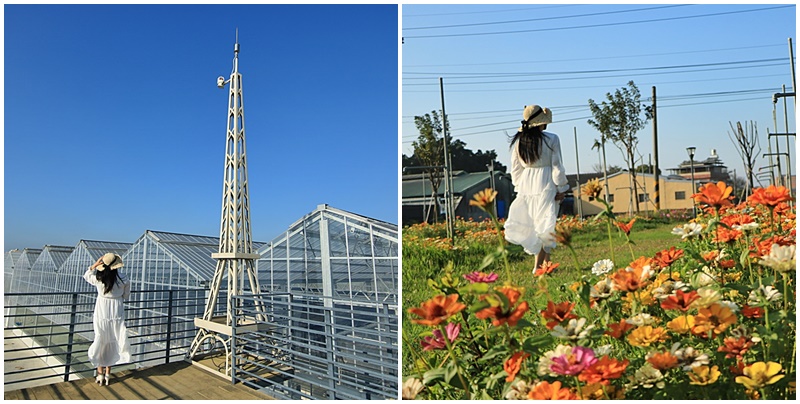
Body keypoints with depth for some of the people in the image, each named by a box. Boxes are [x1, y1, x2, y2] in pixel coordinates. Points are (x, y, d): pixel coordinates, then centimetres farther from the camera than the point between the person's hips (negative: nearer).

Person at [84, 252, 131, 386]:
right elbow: (126, 296, 1)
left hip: (101, 315, 0)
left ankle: (100, 374, 22)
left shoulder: (98, 279, -16)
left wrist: (96, 264, -2)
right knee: (111, 344, 14)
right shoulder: (124, 280, -15)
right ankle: (107, 374, 23)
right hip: (117, 316, 0)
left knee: (100, 343, 15)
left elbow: (87, 275, 8)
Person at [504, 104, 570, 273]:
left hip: (526, 185, 5)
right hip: (546, 185, -4)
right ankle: (538, 265, 5)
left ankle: (546, 261, 20)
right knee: (546, 225, 3)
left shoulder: (518, 141, 3)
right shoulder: (551, 139, -10)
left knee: (532, 224, 12)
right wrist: (562, 188, 0)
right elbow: (557, 166, -8)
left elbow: (515, 168, 7)